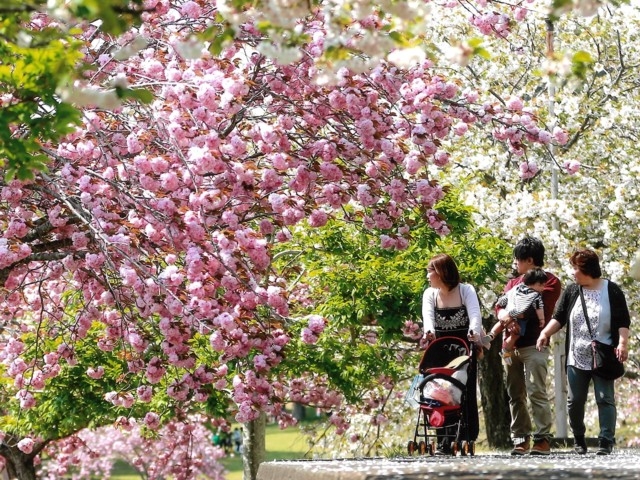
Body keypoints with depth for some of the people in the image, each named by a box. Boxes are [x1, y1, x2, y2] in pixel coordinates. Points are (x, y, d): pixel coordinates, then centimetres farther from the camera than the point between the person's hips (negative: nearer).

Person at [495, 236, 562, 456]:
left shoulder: (549, 281, 3)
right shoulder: (513, 282, 23)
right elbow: (500, 307, 10)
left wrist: (513, 314, -8)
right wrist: (504, 316, -12)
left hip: (534, 345, -6)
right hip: (511, 345, 7)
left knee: (536, 392, -12)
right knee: (515, 395, 5)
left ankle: (543, 439, -11)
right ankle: (520, 438, 8)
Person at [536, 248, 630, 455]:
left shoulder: (611, 291, -2)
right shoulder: (571, 292, 8)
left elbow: (623, 321, -3)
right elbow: (559, 318, 6)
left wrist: (623, 342, -17)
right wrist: (545, 333, -10)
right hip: (576, 358, 4)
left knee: (605, 399, -7)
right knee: (575, 401, 6)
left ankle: (606, 441, -7)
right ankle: (578, 438, 23)